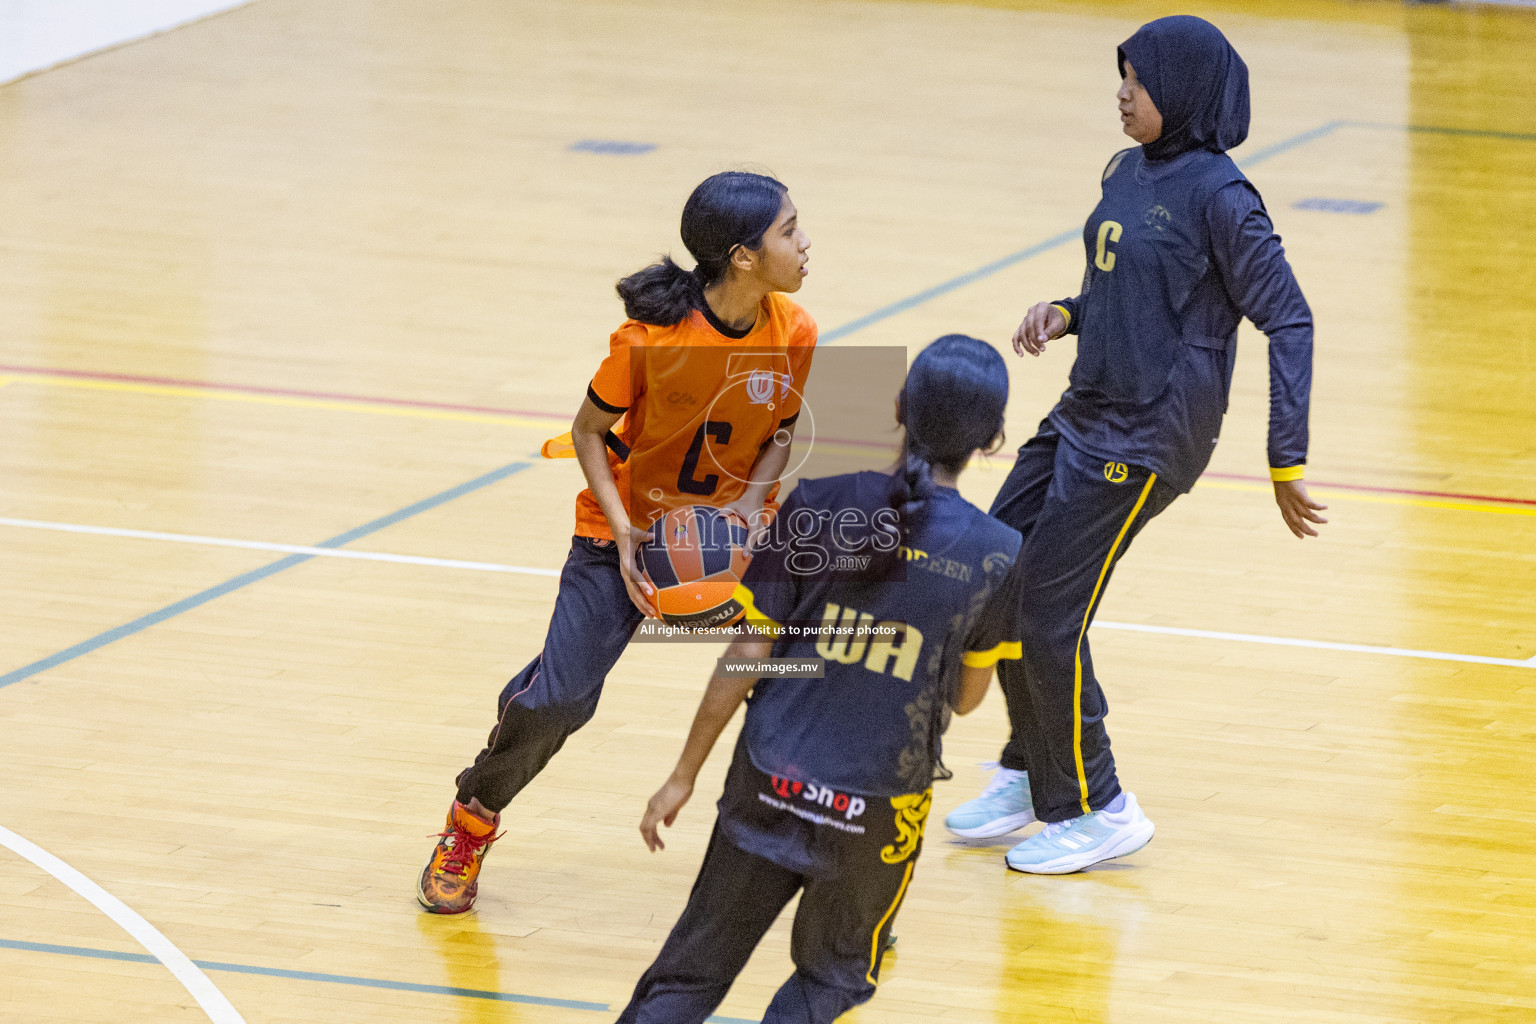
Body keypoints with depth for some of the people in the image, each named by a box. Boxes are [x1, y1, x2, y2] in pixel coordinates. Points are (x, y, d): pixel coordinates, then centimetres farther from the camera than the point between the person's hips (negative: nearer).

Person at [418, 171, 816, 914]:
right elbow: (588, 430, -12)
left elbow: (782, 432, 2)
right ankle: (473, 819, 16)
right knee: (558, 700, -12)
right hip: (629, 530, -3)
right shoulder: (652, 338, -25)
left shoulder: (794, 336, -14)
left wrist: (753, 502, -16)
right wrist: (623, 535, -22)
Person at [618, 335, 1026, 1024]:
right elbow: (965, 697, 5)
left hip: (769, 786, 1)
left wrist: (684, 775, 4)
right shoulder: (998, 558, -9)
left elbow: (747, 657, -5)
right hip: (877, 816, 0)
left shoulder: (815, 504, -8)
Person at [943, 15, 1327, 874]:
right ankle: (1032, 771, 30)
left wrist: (1288, 461, -19)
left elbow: (1288, 320, -16)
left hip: (1148, 440, -9)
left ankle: (1095, 810, 8)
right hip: (1085, 416, 9)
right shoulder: (1128, 174, 9)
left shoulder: (1218, 195, -16)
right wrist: (1064, 314, 2)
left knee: (1050, 612, -7)